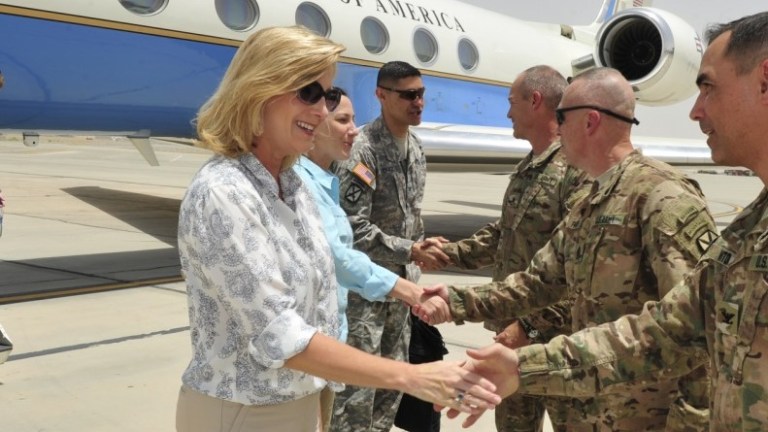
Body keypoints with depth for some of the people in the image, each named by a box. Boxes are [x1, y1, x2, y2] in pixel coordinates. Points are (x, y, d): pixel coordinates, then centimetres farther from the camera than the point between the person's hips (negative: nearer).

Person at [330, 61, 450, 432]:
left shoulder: (415, 148, 8)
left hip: (400, 280, 8)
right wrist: (411, 252, -21)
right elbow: (353, 228, -23)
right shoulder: (362, 150, -18)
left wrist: (423, 244, 7)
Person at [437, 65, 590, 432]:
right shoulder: (526, 169, 12)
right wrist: (453, 252, 20)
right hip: (516, 327, 9)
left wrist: (531, 326, -23)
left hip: (558, 336, -9)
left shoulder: (577, 170, -20)